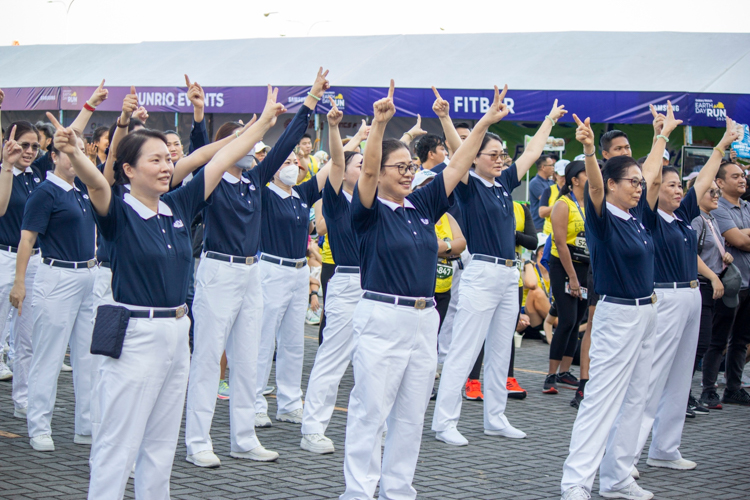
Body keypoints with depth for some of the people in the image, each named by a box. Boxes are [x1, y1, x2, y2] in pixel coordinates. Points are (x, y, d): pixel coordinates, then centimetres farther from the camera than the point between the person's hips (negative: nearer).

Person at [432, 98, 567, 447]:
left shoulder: (504, 183, 13)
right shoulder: (469, 186, -6)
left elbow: (531, 153, 24)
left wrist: (550, 120, 32)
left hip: (509, 275, 8)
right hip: (481, 274, -8)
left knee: (500, 352, 12)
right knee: (464, 352, -6)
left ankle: (495, 419, 20)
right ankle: (444, 422, -3)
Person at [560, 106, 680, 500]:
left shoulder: (636, 214, 8)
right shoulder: (603, 219, -13)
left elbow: (651, 172, 23)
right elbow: (594, 188, -33)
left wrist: (664, 133, 35)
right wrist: (588, 150, -51)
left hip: (645, 314, 9)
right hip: (617, 315, -9)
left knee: (633, 400, 10)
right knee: (601, 400, -10)